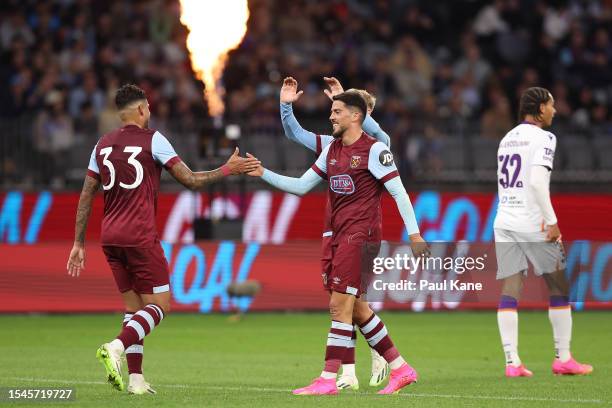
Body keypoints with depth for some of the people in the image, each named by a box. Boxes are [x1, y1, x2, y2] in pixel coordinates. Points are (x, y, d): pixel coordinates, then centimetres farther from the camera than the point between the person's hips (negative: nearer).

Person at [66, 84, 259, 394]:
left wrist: (79, 244, 18)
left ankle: (136, 378, 5)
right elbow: (191, 181, -3)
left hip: (110, 237, 6)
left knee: (133, 305, 13)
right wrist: (228, 170, 10)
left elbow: (85, 197, 14)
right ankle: (116, 347, -24)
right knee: (159, 304, -1)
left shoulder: (103, 145, 13)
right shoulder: (152, 139, -3)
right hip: (140, 236, -6)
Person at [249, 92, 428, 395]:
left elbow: (399, 192, -10)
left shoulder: (373, 150, -8)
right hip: (340, 234, 8)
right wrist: (263, 174, 8)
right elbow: (301, 186, 17)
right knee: (356, 308, 11)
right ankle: (400, 368, 19)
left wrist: (414, 233, -14)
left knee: (340, 304, -11)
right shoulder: (332, 150, 14)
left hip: (361, 234, -8)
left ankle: (328, 379, -9)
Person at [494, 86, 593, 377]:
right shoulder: (542, 138, -7)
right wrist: (552, 221, -16)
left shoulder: (507, 139, 16)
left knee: (509, 292, 0)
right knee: (559, 288, 6)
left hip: (504, 221, 7)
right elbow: (537, 181, -19)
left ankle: (512, 362, -5)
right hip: (532, 223, -7)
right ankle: (563, 358, 8)